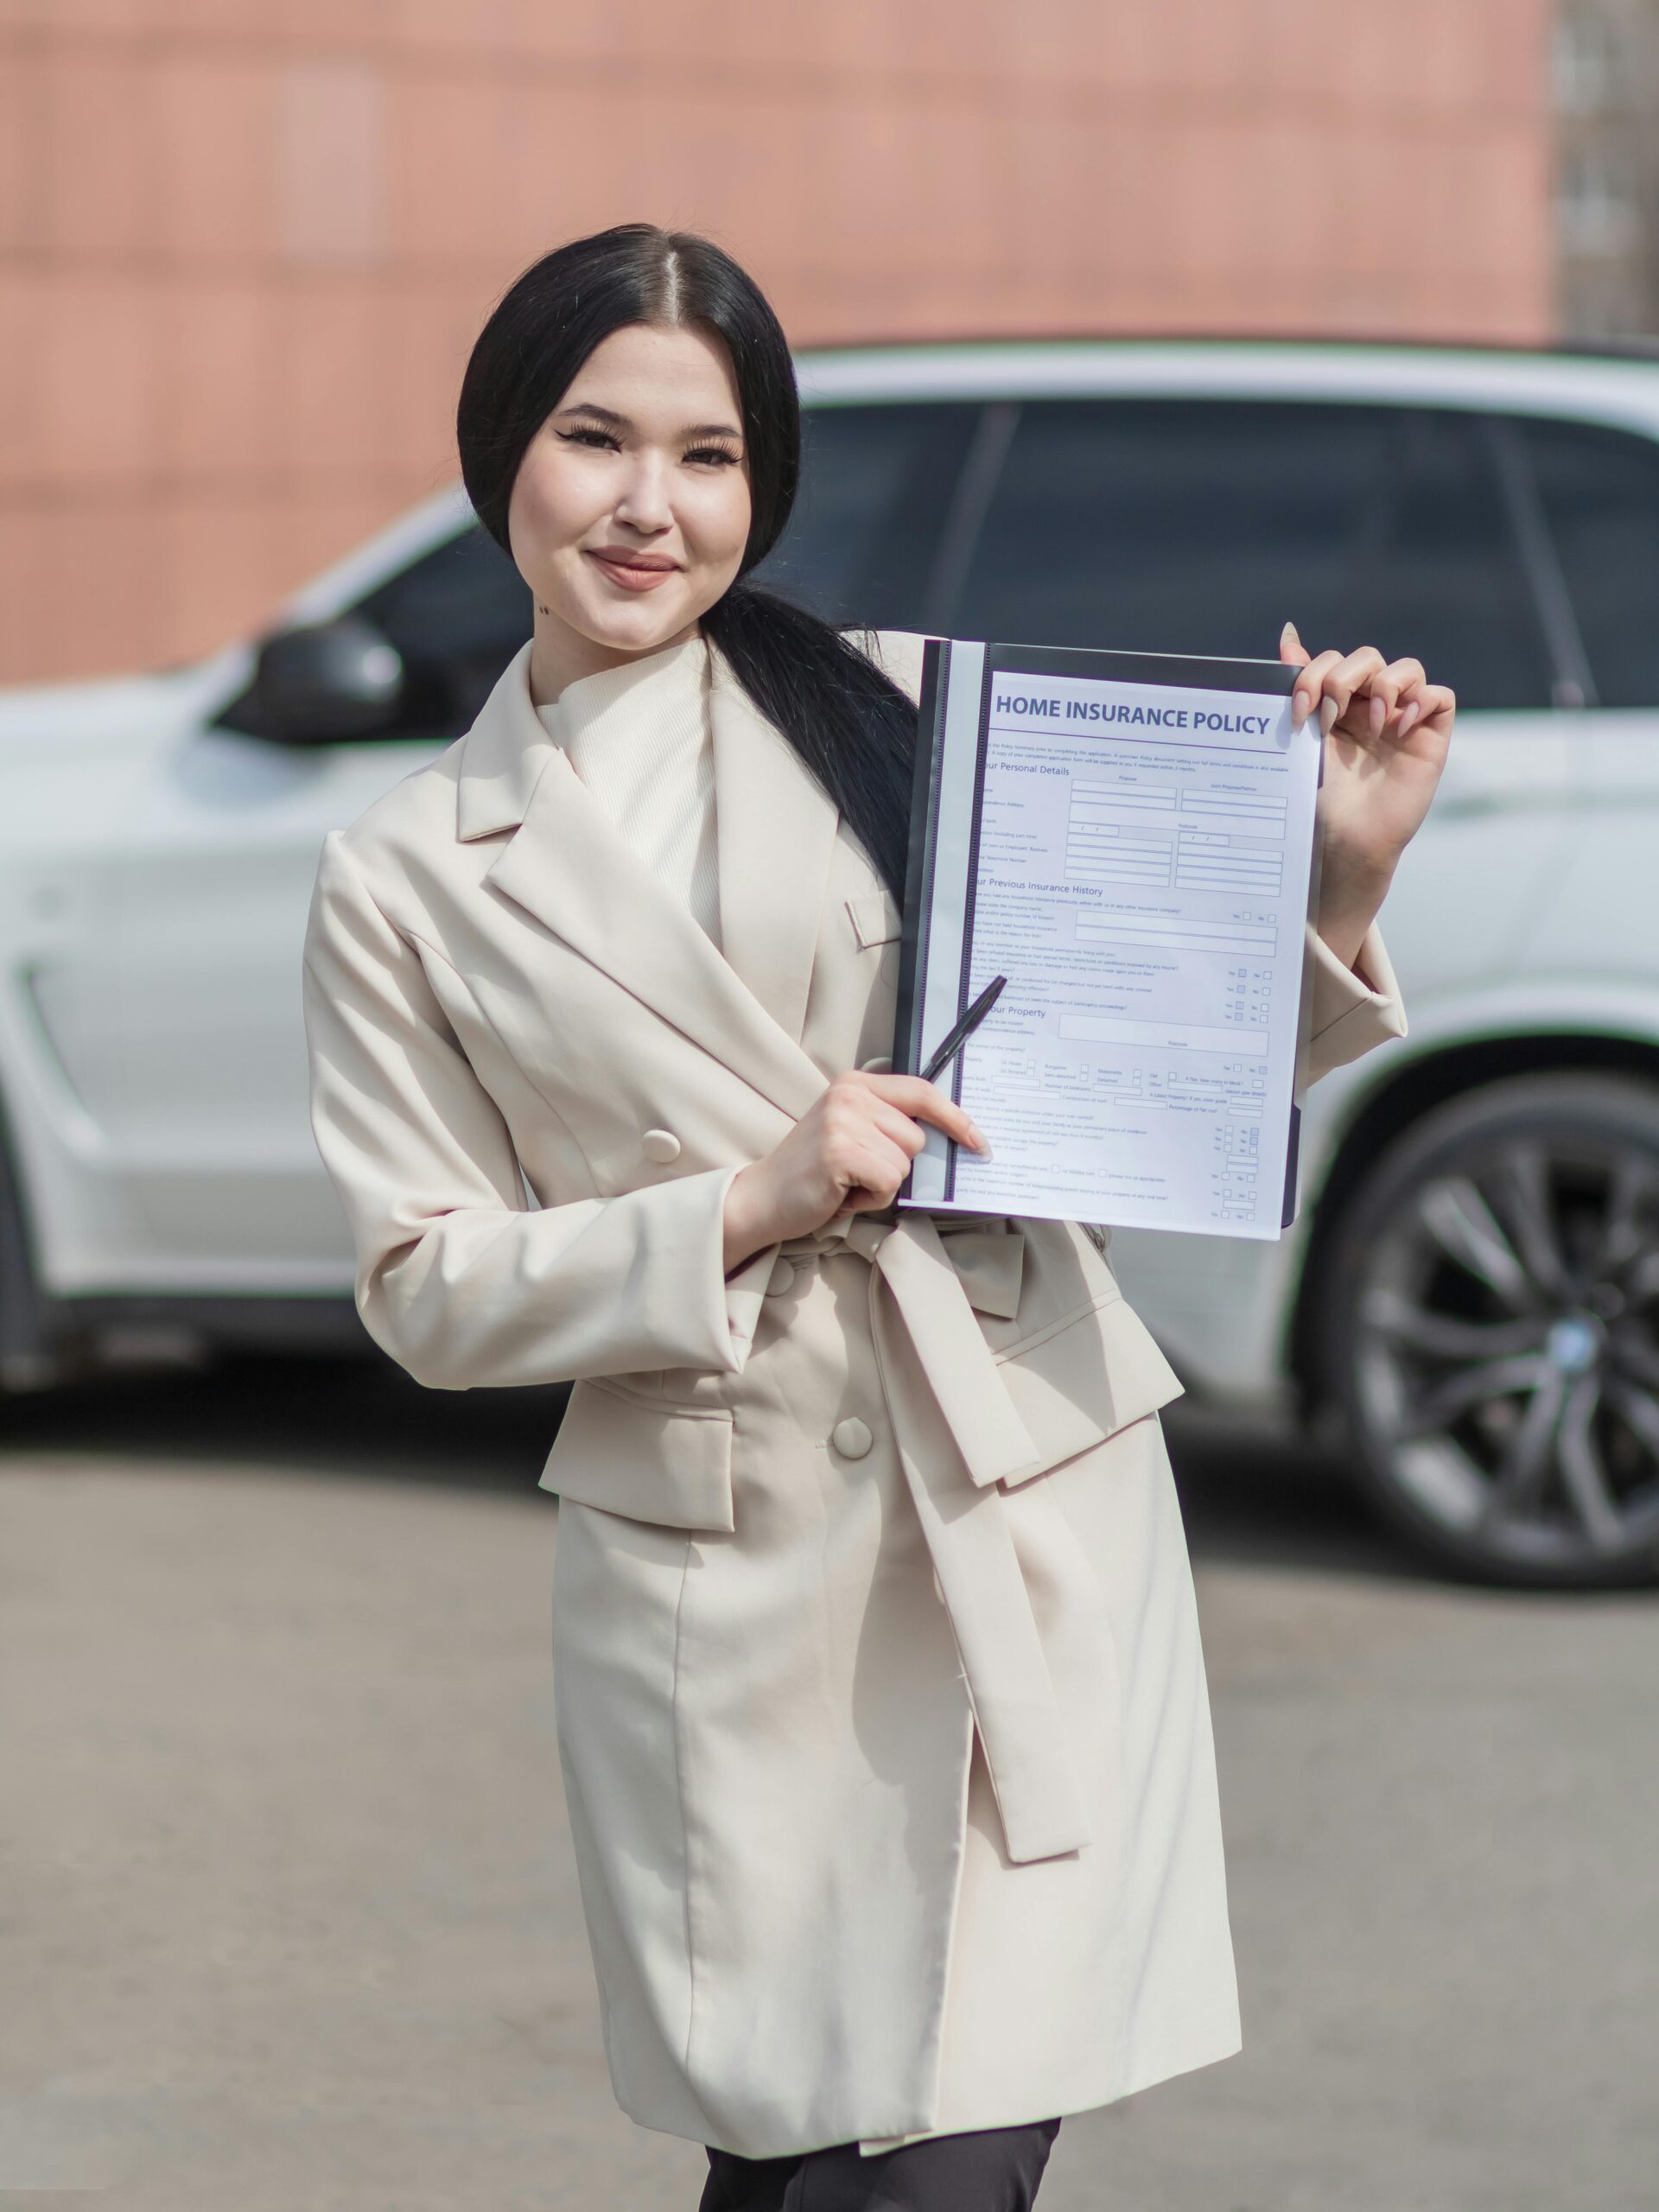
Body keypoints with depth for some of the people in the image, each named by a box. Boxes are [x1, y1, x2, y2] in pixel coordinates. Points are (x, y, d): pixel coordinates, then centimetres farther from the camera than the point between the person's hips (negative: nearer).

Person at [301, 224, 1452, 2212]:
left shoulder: (902, 710, 6)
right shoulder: (406, 879, 7)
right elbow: (426, 1289, 3)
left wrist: (1336, 881, -6)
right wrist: (750, 1208, -10)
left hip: (1033, 1527, 0)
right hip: (716, 1584, 0)